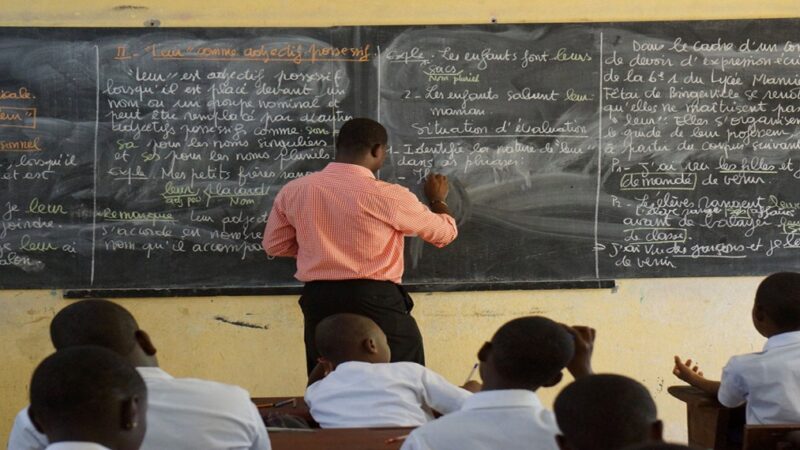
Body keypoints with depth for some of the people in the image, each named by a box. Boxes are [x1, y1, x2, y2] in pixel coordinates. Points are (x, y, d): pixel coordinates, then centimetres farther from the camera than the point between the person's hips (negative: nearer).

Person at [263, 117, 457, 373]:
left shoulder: (294, 191, 2)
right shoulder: (387, 196, -9)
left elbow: (274, 245, 14)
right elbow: (445, 233, 5)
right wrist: (437, 200, 26)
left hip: (319, 302, 5)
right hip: (375, 301, -4)